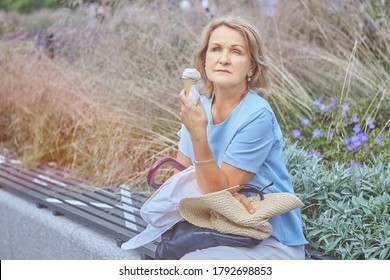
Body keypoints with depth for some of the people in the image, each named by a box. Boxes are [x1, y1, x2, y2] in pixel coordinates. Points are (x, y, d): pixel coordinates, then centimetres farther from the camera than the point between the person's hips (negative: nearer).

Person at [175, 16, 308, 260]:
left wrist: (198, 134, -31)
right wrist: (227, 194, -17)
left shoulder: (257, 116, -20)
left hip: (272, 243, -6)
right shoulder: (201, 107, 0)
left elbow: (217, 190, -18)